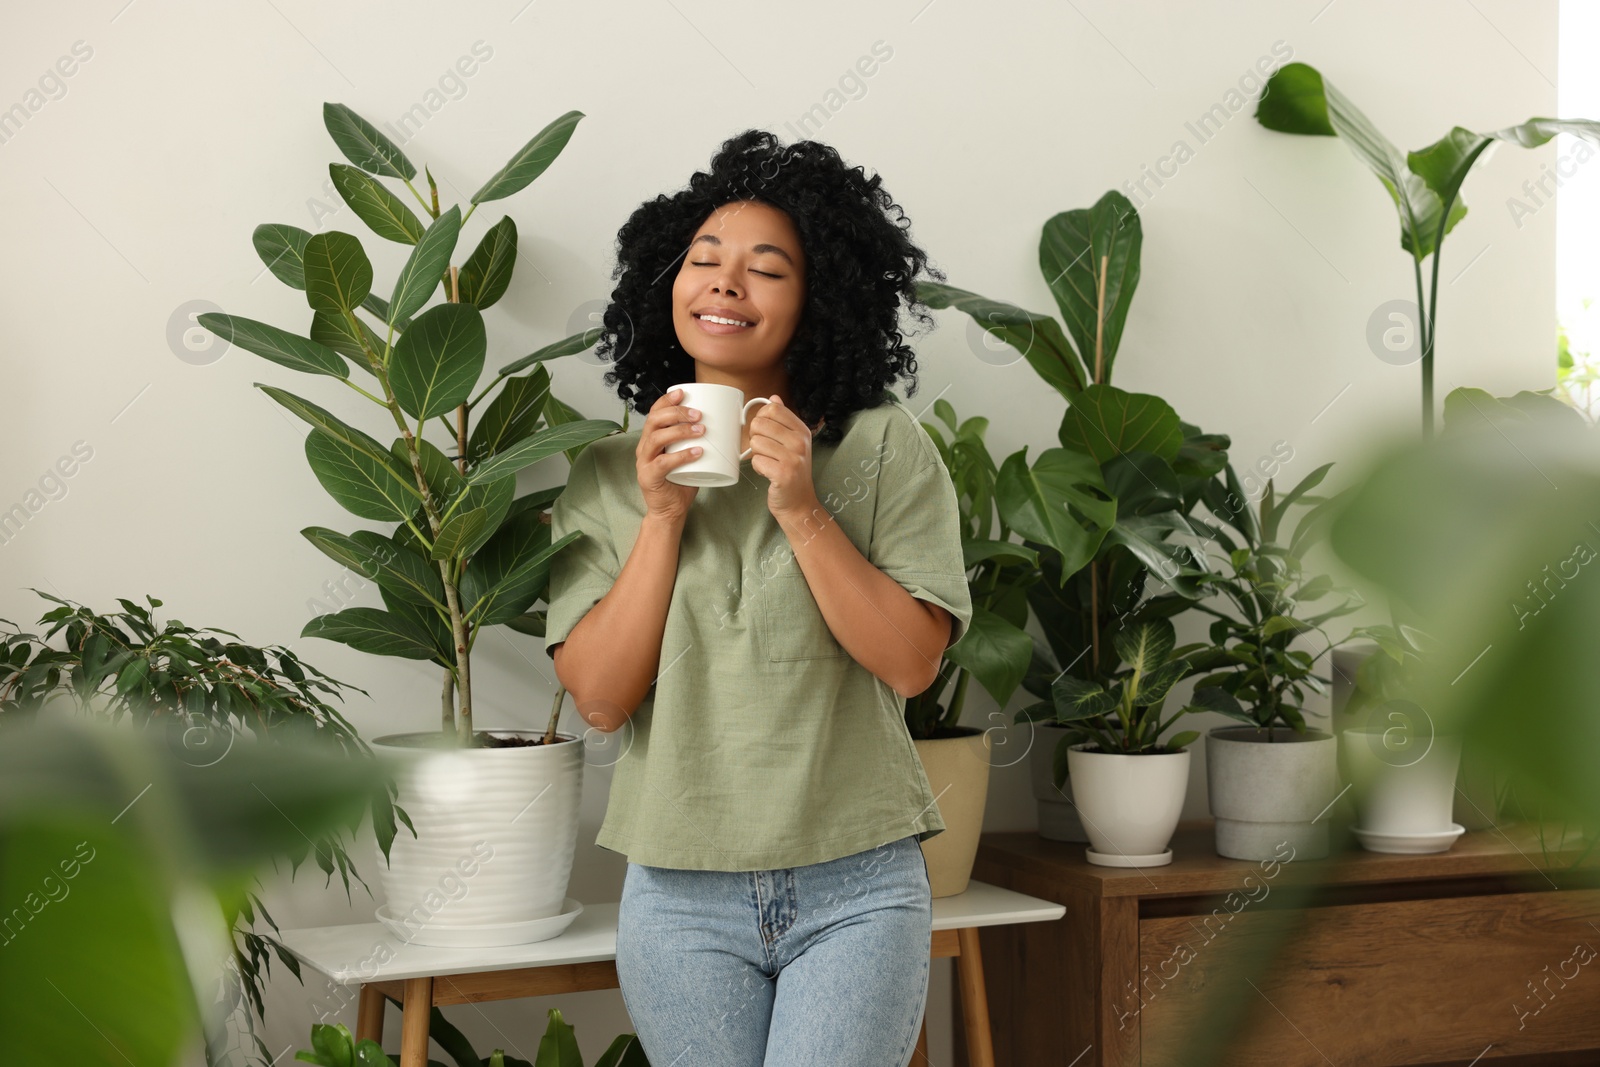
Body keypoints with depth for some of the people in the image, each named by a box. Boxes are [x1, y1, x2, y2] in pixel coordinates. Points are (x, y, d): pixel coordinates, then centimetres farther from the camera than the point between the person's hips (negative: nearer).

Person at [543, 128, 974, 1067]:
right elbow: (599, 698, -3)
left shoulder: (885, 448, 0)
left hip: (858, 892, -1)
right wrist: (661, 517, -10)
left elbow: (912, 662, -7)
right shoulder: (611, 474, 4)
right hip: (681, 900, 2)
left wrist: (803, 511, -15)